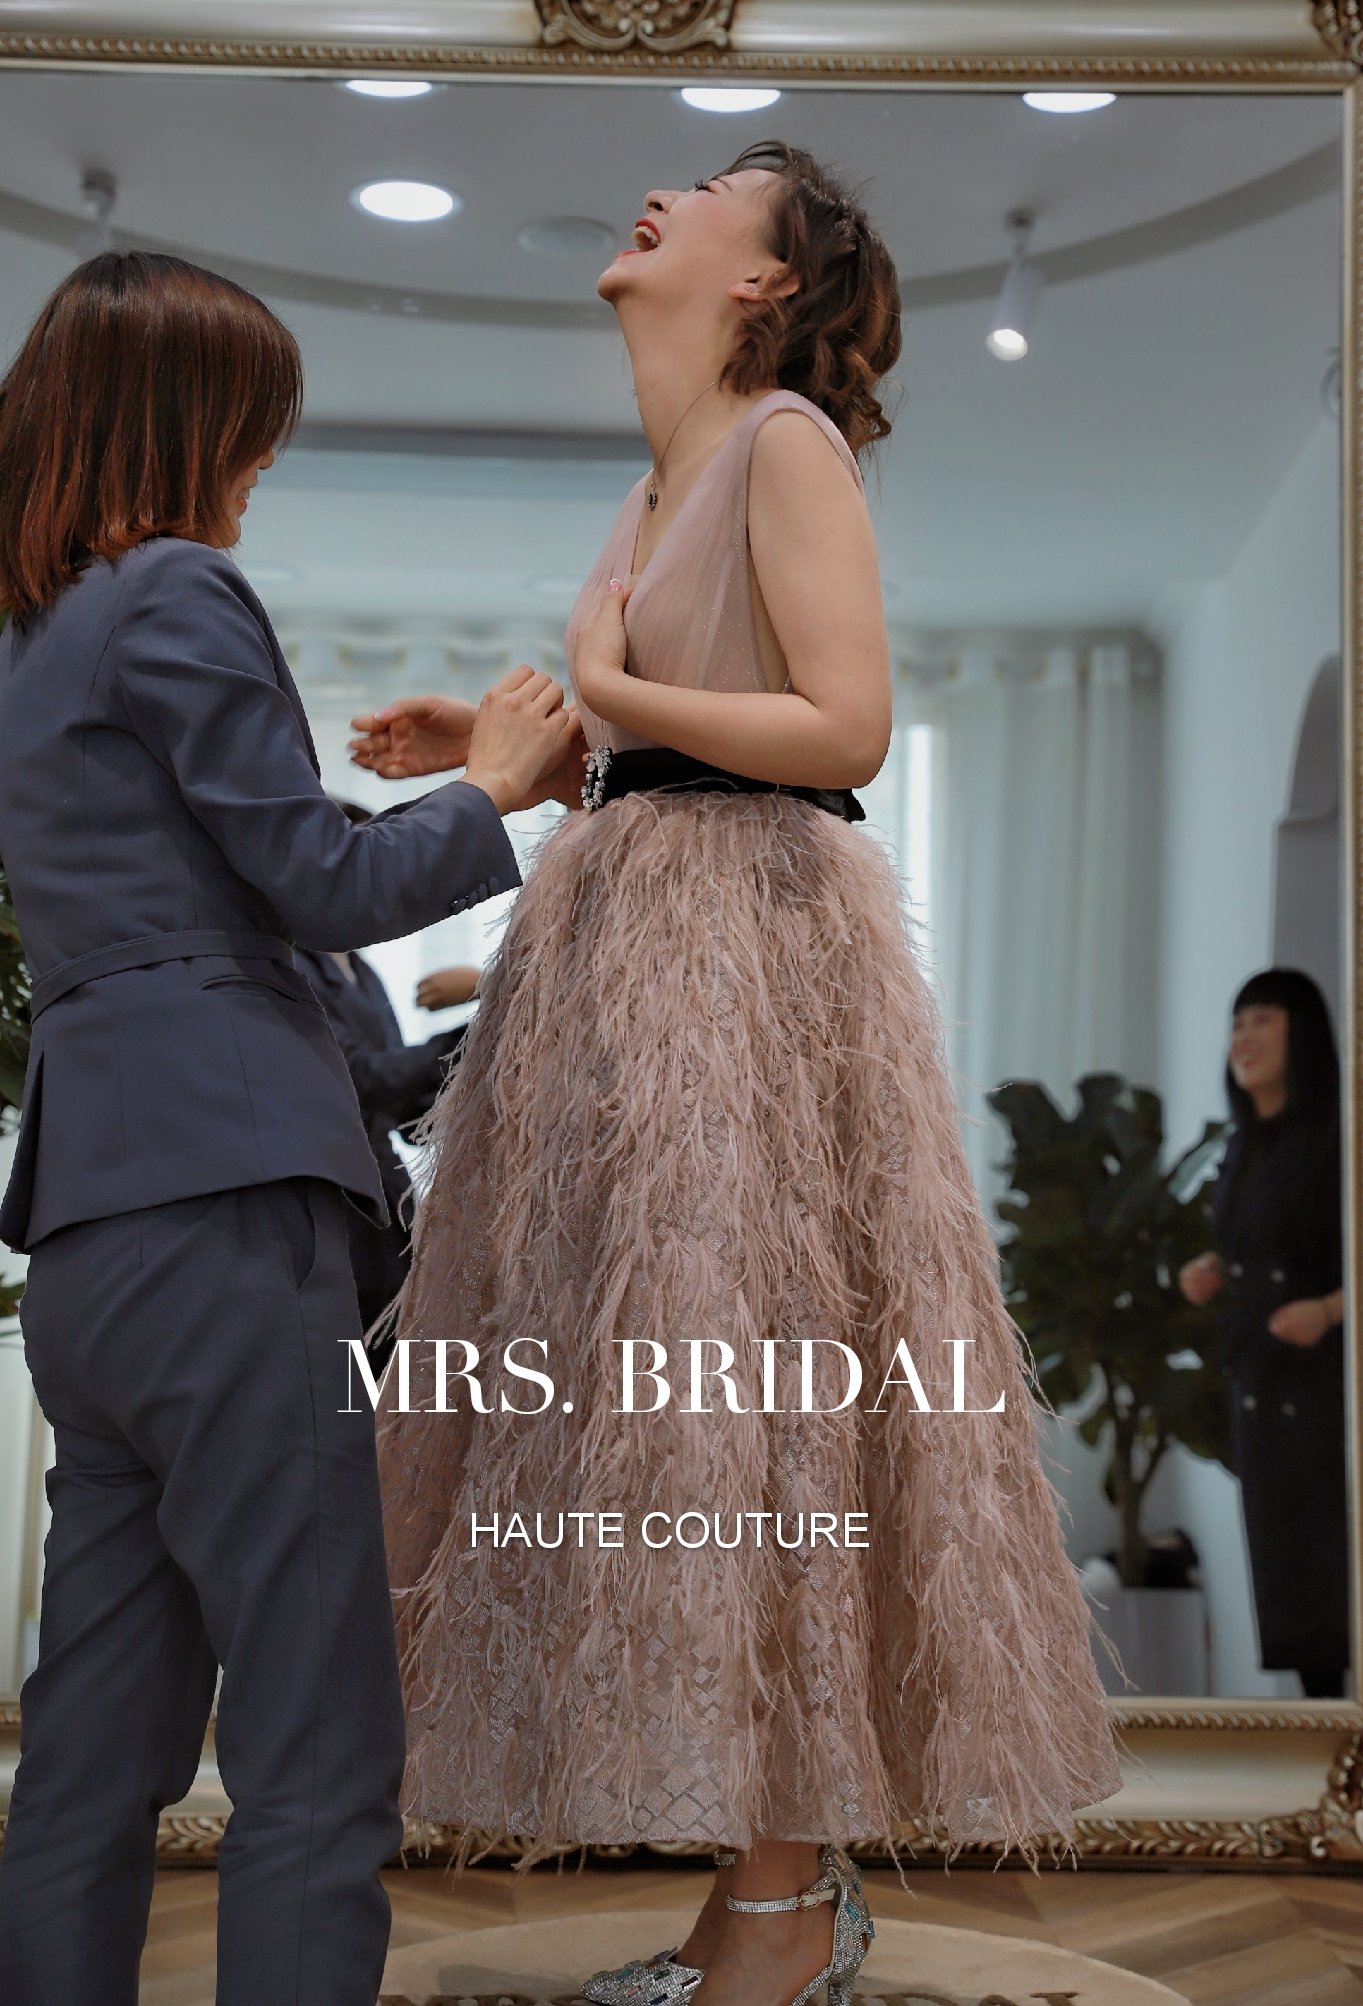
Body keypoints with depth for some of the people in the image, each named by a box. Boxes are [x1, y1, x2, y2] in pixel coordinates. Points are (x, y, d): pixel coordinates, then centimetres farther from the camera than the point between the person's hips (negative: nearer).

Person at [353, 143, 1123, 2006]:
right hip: (629, 936, 9)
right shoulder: (662, 485, 20)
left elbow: (843, 729, -16)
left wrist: (601, 685, -9)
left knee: (738, 1378, -8)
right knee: (645, 1394, 7)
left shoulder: (788, 441, -6)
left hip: (750, 941, -9)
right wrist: (483, 740, 15)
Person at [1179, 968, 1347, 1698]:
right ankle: (1320, 1706, 18)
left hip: (1329, 1379, -7)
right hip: (1259, 1382, 7)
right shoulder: (1244, 1146, 11)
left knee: (1336, 1554, -6)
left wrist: (1327, 1311, -28)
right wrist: (1211, 1272, 5)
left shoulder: (1335, 1139, -12)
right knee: (1284, 1558, 9)